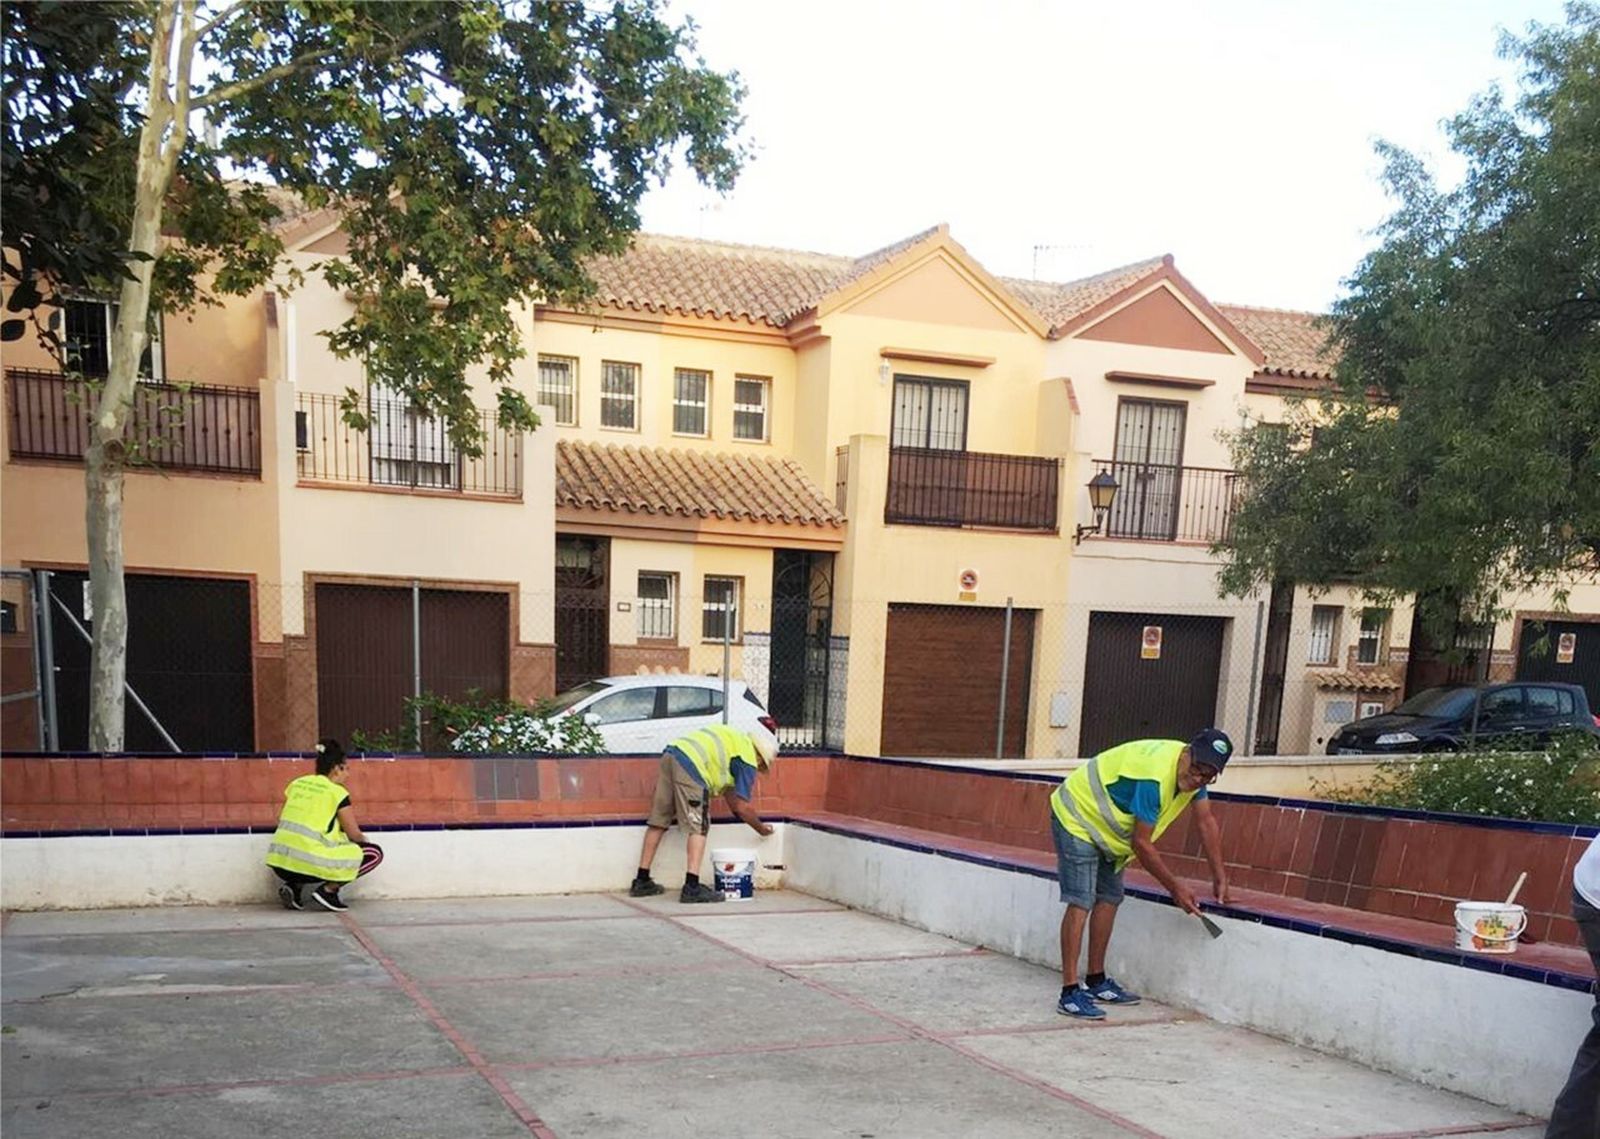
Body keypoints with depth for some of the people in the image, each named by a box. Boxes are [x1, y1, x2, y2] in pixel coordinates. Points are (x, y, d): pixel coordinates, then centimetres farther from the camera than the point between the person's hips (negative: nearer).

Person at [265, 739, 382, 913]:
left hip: (278, 862, 7)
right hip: (309, 863, -6)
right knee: (374, 853, 5)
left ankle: (293, 886, 12)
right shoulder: (337, 792, -1)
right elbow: (355, 835, 4)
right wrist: (364, 840, 26)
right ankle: (328, 890, -4)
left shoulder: (297, 783, 16)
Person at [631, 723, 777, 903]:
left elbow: (728, 792, 38)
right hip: (689, 765, -9)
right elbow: (742, 807, 5)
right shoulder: (748, 759, 5)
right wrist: (762, 829, 20)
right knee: (698, 828, -3)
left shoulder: (735, 739, 30)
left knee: (657, 822, 12)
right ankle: (692, 887, -10)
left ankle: (642, 882, 18)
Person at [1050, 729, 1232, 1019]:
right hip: (1076, 818, -10)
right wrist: (1175, 888, -18)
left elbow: (1207, 821, 5)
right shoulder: (1155, 776, -34)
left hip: (1106, 828, 10)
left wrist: (1220, 876, 3)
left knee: (1109, 899, 11)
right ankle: (1069, 994, -16)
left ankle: (1096, 982, 22)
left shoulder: (1195, 771, -7)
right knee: (1081, 903, -16)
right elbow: (1141, 843, -27)